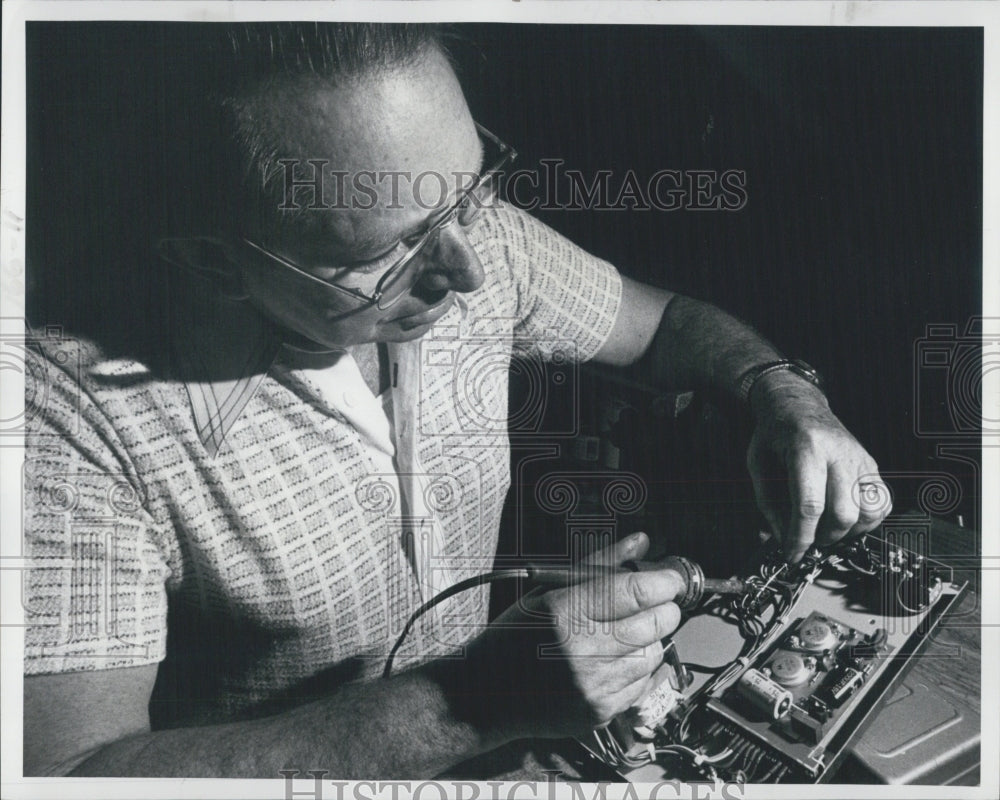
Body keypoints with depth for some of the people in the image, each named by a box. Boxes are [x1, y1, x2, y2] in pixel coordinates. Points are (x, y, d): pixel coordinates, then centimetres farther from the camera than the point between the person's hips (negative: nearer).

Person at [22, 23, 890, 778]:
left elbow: (663, 319, 6)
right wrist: (468, 703, -34)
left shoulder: (482, 238, -10)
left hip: (495, 730, 5)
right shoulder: (80, 405, -25)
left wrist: (785, 394, -13)